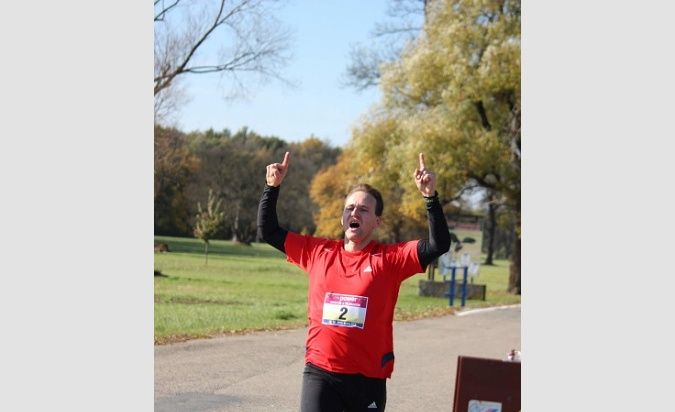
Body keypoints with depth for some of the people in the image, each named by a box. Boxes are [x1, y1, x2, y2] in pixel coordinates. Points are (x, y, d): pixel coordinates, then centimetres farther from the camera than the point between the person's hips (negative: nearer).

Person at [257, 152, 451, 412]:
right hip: (320, 373, 1)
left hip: (369, 378, -1)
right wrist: (272, 187, 4)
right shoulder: (318, 252, 7)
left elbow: (439, 244, -11)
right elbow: (268, 232, 14)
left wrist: (430, 197, -20)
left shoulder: (390, 259, -1)